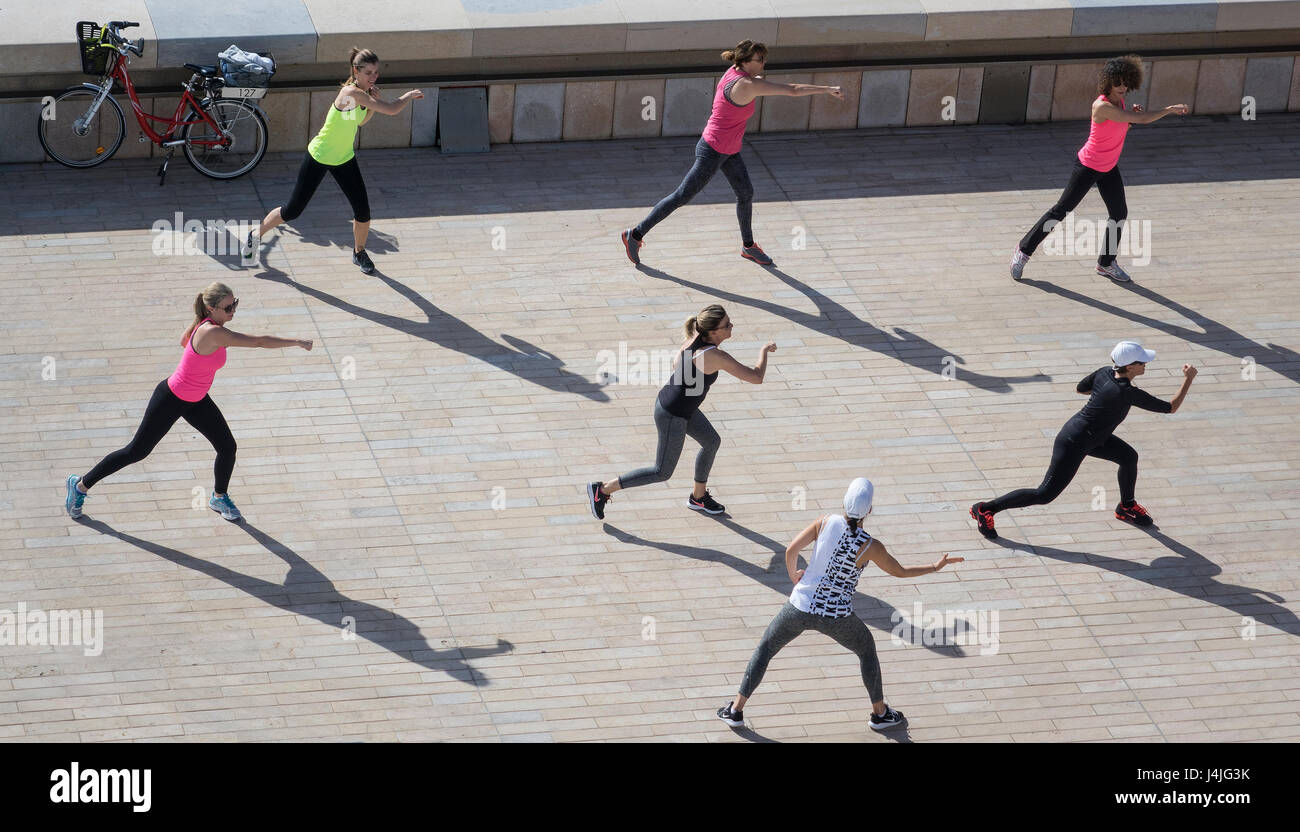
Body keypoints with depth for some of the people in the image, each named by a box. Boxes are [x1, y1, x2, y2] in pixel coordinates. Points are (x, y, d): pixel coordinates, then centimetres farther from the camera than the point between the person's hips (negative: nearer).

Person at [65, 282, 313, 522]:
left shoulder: (207, 324, -7)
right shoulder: (212, 332, -35)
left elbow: (184, 341, 16)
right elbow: (259, 341, -37)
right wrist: (297, 342, -31)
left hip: (196, 400, 8)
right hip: (171, 400, -8)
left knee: (227, 447, 5)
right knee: (136, 452, 5)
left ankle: (219, 497, 32)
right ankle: (81, 485, 23)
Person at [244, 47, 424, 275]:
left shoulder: (362, 92, -6)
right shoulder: (351, 92, -31)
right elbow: (391, 110, -36)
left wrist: (373, 102, -6)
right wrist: (409, 95, -18)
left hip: (344, 158, 7)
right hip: (319, 158, -7)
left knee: (363, 212, 2)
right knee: (293, 211, 4)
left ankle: (359, 252, 28)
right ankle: (256, 234, 28)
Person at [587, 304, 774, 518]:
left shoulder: (695, 338, -5)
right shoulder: (716, 356, -30)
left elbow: (676, 364, 13)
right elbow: (756, 378, -25)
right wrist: (764, 351, -10)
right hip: (672, 417, -9)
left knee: (712, 442, 25)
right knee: (662, 472, 8)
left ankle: (698, 497, 42)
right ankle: (602, 490, 14)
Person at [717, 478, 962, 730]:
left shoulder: (826, 522, -12)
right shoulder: (871, 546, -15)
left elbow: (791, 550, -11)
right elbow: (901, 572, 0)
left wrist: (793, 575, 10)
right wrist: (936, 567, 14)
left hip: (801, 605, 1)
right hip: (836, 617, -1)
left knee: (765, 648, 22)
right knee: (867, 649, 28)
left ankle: (736, 710, 21)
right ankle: (880, 713, 38)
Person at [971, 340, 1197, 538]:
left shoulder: (1105, 372, -9)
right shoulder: (1128, 394, -31)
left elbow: (1079, 387, 10)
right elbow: (1171, 408, -22)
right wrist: (1188, 380, -15)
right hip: (1074, 444, -9)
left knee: (1129, 457, 16)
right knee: (1045, 495, -1)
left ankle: (1126, 508, 39)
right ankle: (985, 509, 7)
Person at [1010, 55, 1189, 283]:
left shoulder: (1119, 100, -5)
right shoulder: (1101, 106, -31)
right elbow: (1142, 119, -34)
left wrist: (1133, 114, -8)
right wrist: (1171, 109, -27)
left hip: (1109, 167, 8)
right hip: (1088, 167, -8)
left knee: (1119, 213, 9)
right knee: (1062, 210, 0)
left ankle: (1106, 263, 26)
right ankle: (1023, 251, 13)